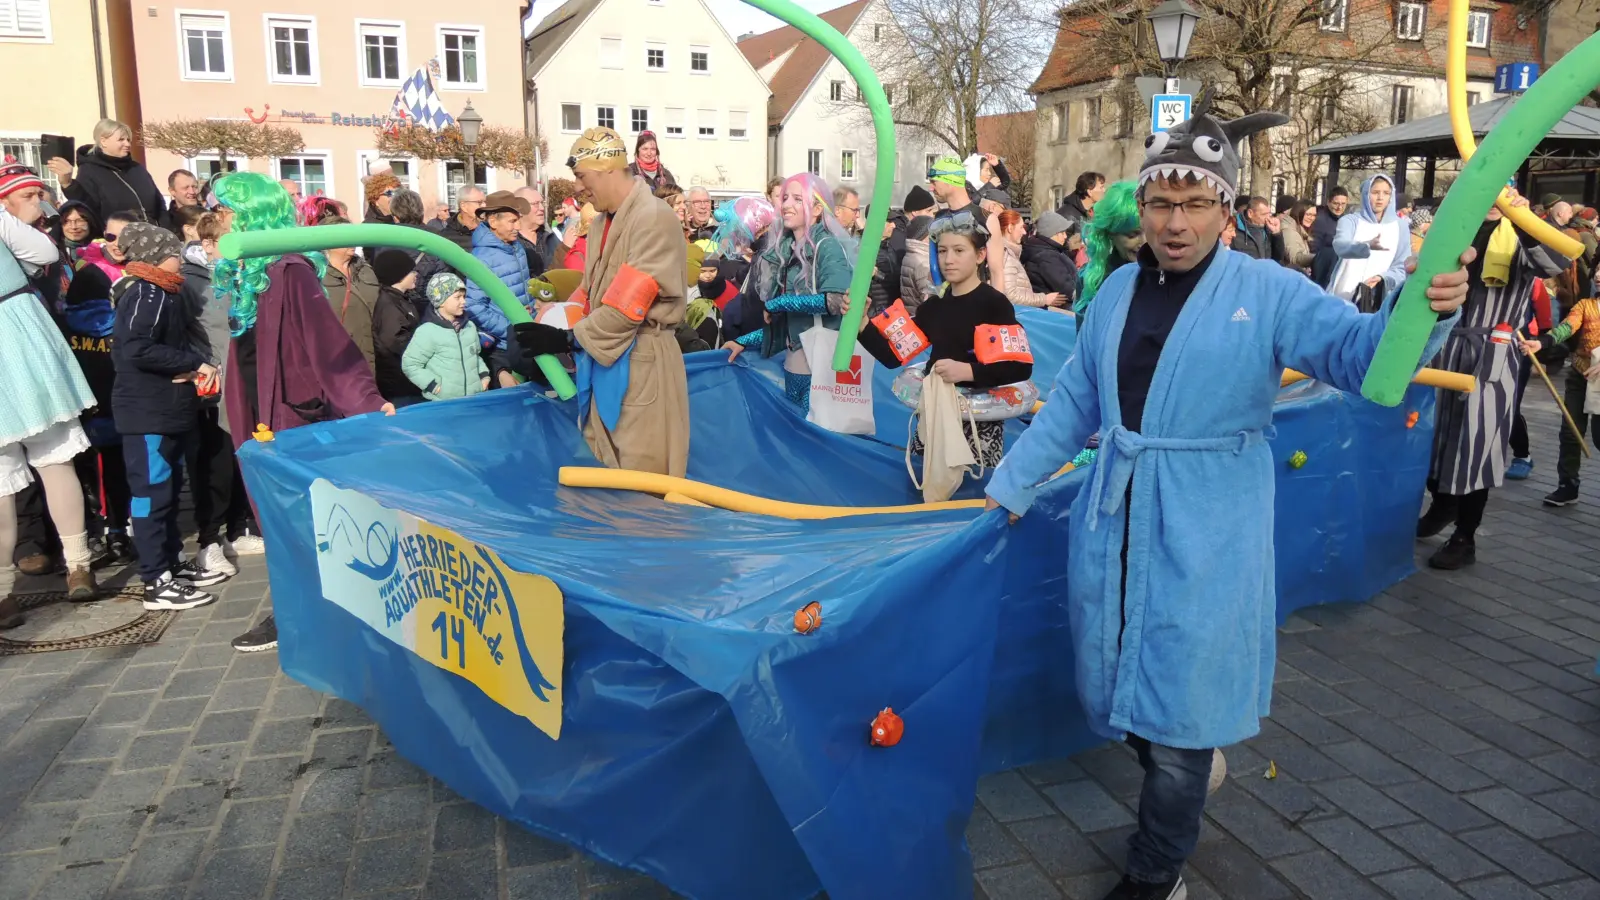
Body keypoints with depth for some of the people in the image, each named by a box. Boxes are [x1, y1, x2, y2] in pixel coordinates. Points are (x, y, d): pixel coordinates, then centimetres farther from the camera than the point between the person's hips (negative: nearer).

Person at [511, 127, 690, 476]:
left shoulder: (654, 219, -16)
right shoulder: (604, 222, 14)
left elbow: (628, 305, -21)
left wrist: (568, 339, -13)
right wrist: (551, 328, 5)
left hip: (641, 362, -9)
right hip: (605, 355, 9)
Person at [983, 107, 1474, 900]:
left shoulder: (1268, 293, -7)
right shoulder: (1117, 291, 6)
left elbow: (1360, 351, -16)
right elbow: (1073, 403, 12)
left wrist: (1422, 309, -38)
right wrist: (1011, 486, 13)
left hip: (1202, 540, -4)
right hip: (1113, 527, 5)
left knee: (1178, 712, 4)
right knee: (1110, 693, 15)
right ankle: (1182, 765, 48)